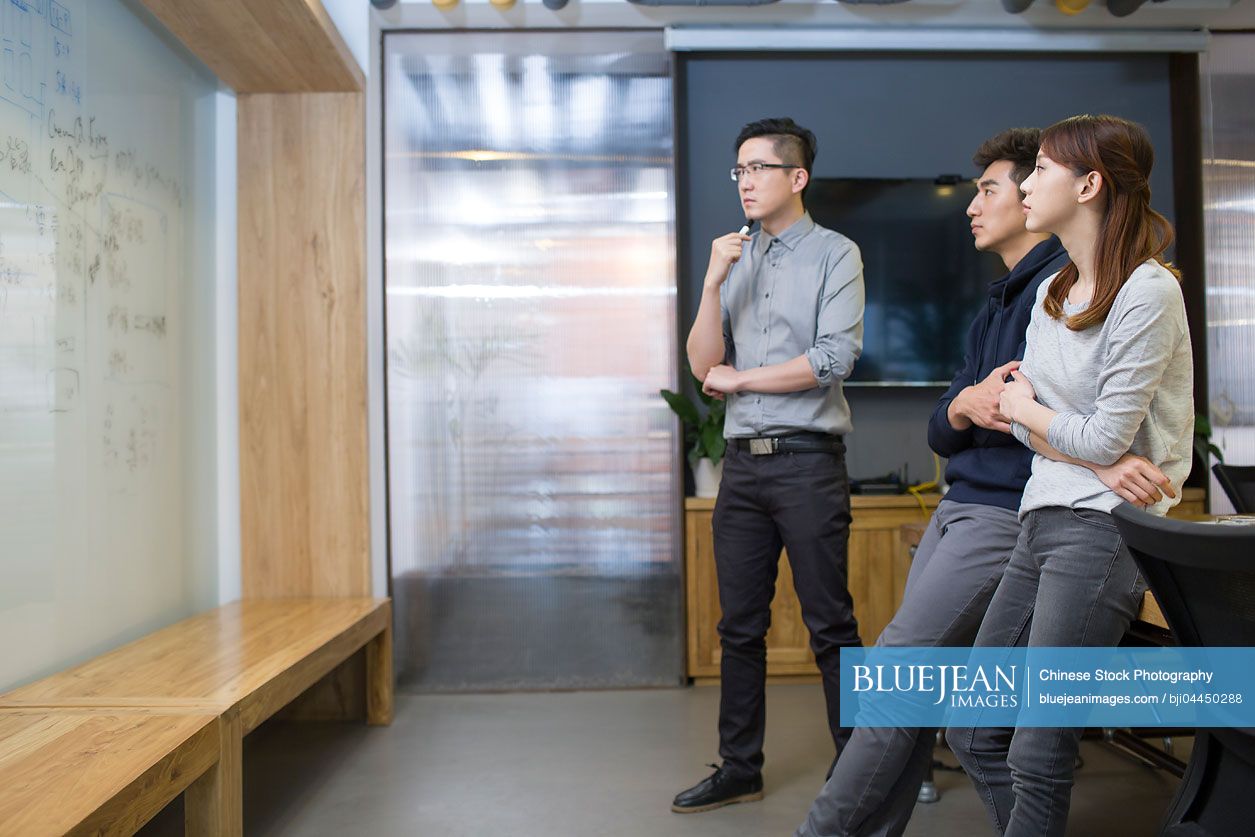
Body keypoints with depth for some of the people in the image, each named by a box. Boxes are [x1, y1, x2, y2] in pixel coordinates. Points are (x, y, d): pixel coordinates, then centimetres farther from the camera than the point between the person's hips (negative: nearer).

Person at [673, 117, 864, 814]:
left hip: (807, 460, -5)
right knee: (740, 626, 10)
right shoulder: (734, 260, 16)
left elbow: (832, 359, -12)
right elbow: (703, 365, 8)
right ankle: (739, 769, 21)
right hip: (743, 462, 5)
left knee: (830, 625, 1)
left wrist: (737, 377, -3)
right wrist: (712, 282, -5)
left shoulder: (835, 254, 1)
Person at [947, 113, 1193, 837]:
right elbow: (1024, 420, 7)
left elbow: (1104, 438, -15)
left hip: (1102, 530, -8)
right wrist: (1102, 465, -12)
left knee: (1038, 760, -2)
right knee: (974, 735, 12)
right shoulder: (1053, 291, 14)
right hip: (1043, 521, 8)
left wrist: (1021, 406, 4)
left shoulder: (1148, 292, -11)